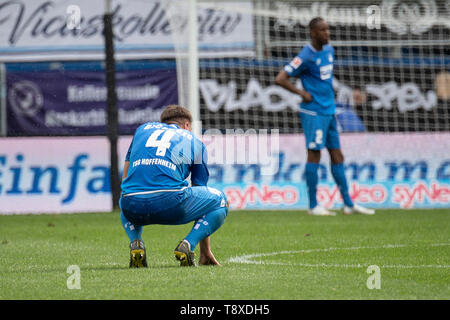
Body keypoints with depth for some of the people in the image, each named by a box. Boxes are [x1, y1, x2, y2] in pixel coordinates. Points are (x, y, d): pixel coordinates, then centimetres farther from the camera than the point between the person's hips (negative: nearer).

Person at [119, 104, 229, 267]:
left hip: (133, 206, 3)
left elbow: (125, 178, 34)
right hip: (170, 202, -3)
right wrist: (205, 252, 32)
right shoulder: (195, 142, 24)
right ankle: (188, 244, -2)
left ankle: (135, 243, 10)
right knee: (220, 202, 22)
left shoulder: (143, 129, 31)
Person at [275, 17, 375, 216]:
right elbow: (280, 79, -17)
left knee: (337, 156, 9)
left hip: (329, 110, 8)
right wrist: (302, 93, -12)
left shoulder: (329, 50, 11)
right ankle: (313, 205, 0)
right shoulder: (306, 56, -14)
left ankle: (348, 204, 12)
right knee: (314, 155, -5)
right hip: (313, 112, -8)